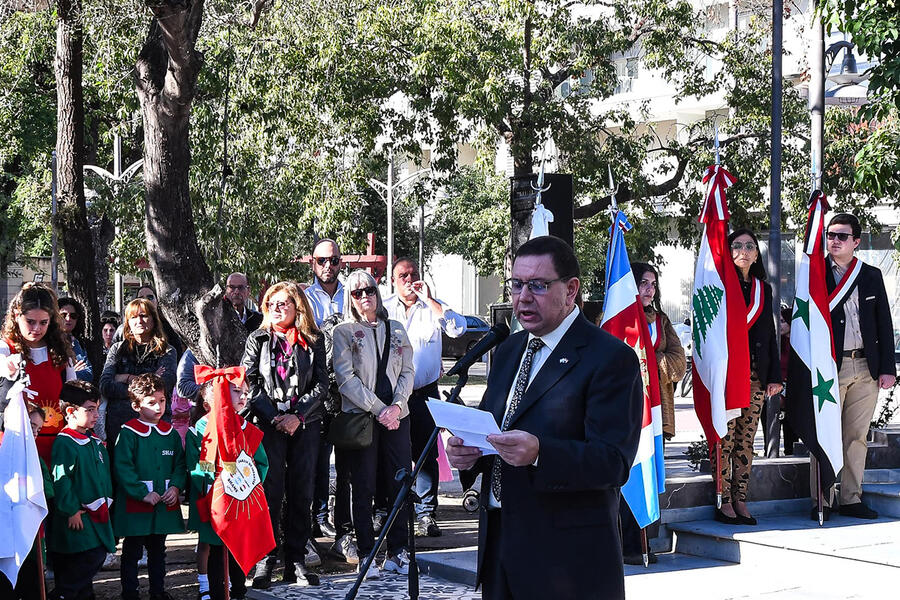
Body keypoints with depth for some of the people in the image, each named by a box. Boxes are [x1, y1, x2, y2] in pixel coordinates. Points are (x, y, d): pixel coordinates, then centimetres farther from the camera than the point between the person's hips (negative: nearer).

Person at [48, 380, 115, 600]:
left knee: (96, 556, 10)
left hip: (96, 514, 9)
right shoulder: (64, 443, -15)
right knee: (91, 556, -13)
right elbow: (60, 479, -19)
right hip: (76, 515, -9)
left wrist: (106, 500, 15)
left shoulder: (95, 443, 13)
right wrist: (71, 511, -19)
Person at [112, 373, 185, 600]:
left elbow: (180, 464, 10)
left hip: (165, 504, 5)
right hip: (135, 505, -5)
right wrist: (143, 494, -18)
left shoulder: (170, 433, 6)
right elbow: (123, 468, -15)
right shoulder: (128, 433, -11)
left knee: (158, 550, 17)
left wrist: (175, 487, -7)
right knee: (132, 551, 5)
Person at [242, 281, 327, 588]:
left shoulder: (313, 341, 8)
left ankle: (296, 560, 9)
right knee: (271, 491, -6)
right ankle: (265, 560, 1)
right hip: (269, 424, -1)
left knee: (302, 493, 2)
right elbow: (249, 383, 1)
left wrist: (297, 416, -9)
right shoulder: (257, 340, 7)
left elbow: (321, 383, 3)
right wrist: (274, 417, -9)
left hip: (306, 425, 1)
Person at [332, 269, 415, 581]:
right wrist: (379, 410, -11)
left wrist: (397, 405, -6)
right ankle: (366, 556, 7)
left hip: (396, 415, 3)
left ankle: (396, 553, 9)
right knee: (364, 488, 0)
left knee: (401, 483, 0)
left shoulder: (395, 329, 14)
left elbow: (407, 371, 10)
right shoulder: (344, 332, 3)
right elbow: (346, 378, -5)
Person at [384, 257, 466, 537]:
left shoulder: (433, 307, 5)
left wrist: (429, 299, -15)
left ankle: (426, 514, 5)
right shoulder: (383, 310, 7)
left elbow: (458, 328, -13)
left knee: (426, 455, -2)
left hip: (425, 393, -1)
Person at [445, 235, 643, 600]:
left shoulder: (611, 359, -11)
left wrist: (539, 453, -33)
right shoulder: (508, 351, 13)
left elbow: (614, 461, -19)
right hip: (498, 541, 7)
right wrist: (466, 452, -3)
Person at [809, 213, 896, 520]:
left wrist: (887, 368, 4)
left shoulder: (872, 275, 11)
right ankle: (822, 502, 5)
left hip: (866, 368, 3)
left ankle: (851, 500, 16)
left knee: (856, 437, 8)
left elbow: (884, 323, 11)